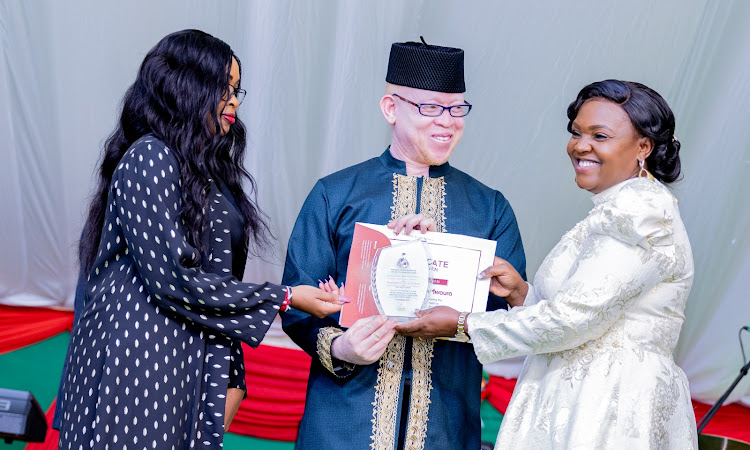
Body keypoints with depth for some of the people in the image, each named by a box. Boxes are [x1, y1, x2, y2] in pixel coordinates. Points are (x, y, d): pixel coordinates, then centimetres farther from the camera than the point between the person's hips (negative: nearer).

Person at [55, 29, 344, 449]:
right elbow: (171, 279, -18)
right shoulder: (149, 159, -12)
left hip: (193, 359, 8)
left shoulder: (209, 170, 13)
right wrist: (285, 298, -13)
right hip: (141, 356, -8)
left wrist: (228, 377, 7)